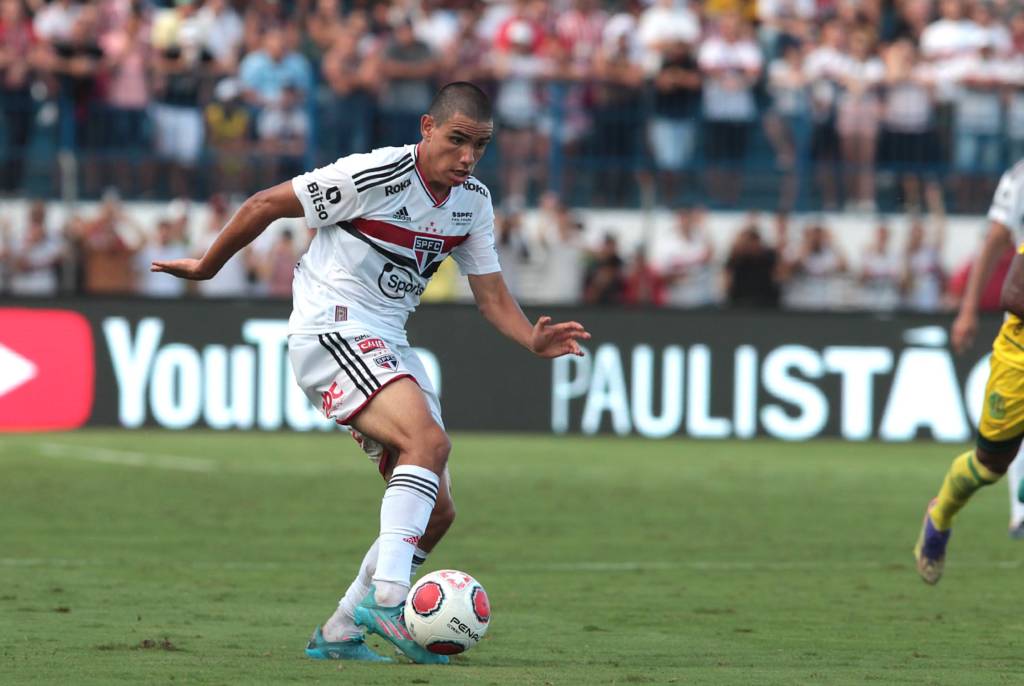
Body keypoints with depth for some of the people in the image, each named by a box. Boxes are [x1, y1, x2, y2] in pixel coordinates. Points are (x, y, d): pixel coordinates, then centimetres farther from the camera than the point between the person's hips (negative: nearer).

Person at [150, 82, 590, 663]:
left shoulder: (474, 201, 6)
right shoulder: (376, 175, -17)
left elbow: (493, 297, 9)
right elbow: (263, 206, -8)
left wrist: (535, 340, -12)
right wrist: (206, 267, 4)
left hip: (389, 345, 9)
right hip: (332, 330, -8)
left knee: (437, 512, 3)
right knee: (429, 441, -32)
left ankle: (339, 634, 13)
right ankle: (386, 597, -39)